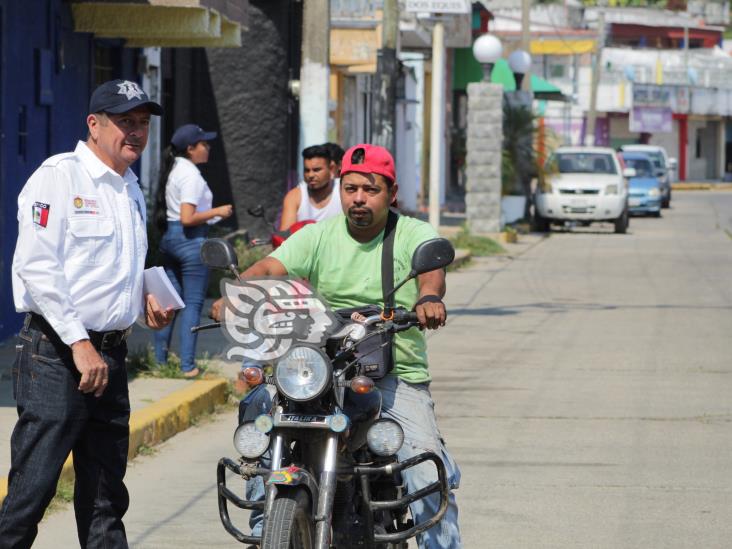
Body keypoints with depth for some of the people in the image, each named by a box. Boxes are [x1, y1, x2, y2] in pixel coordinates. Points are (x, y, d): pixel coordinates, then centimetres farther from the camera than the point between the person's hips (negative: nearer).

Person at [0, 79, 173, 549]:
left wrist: (145, 300, 11)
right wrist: (80, 343, -19)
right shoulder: (59, 175, -7)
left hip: (110, 353, 8)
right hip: (55, 352, -8)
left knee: (106, 499, 11)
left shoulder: (131, 189, 19)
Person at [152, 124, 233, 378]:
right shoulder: (191, 175, -15)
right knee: (193, 304, -5)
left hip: (169, 238, 9)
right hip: (191, 241, -9)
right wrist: (217, 212, -12)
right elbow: (187, 218, -22)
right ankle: (187, 365, -6)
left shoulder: (173, 170, 13)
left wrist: (210, 215, 22)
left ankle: (160, 360, 17)